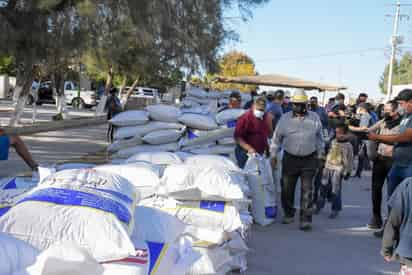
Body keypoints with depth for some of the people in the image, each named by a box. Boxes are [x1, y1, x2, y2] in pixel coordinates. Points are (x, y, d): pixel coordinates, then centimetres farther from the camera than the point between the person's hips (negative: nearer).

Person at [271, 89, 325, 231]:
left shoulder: (314, 118, 3)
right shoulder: (285, 118, 1)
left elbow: (319, 137, 13)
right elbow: (276, 138, 7)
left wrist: (320, 154, 13)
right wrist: (273, 155, 5)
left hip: (309, 159, -1)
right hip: (290, 158, 1)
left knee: (307, 190, -2)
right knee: (287, 188, 8)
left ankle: (306, 219, 2)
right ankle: (289, 214, 27)